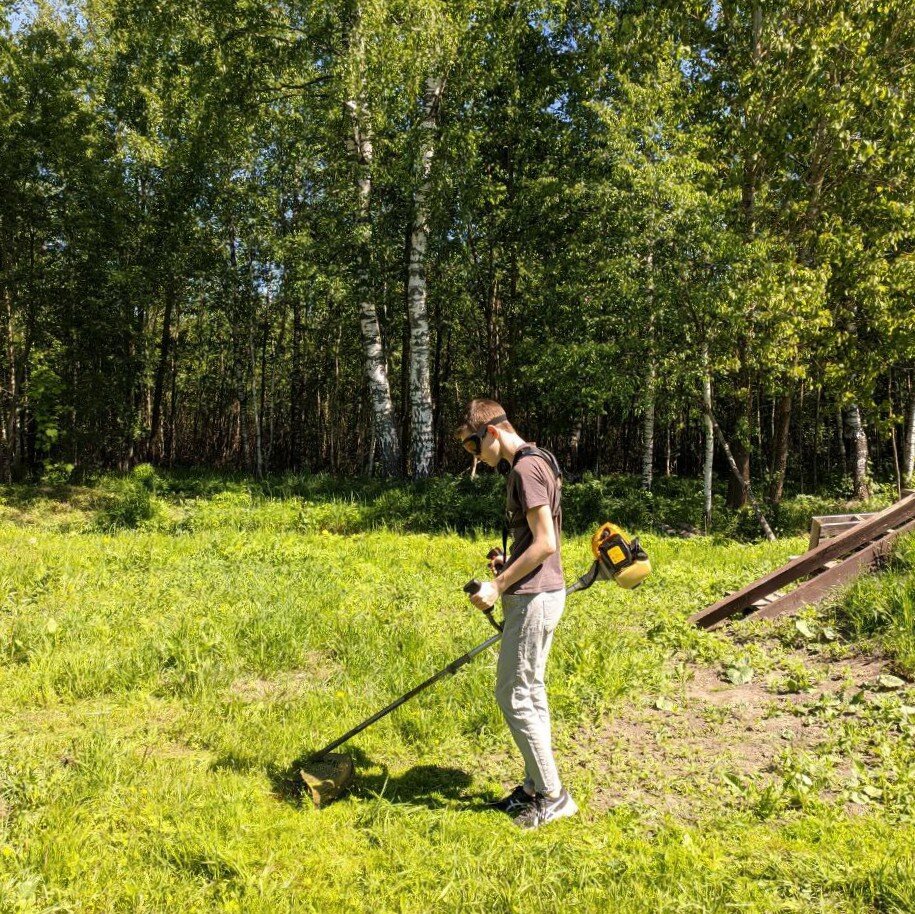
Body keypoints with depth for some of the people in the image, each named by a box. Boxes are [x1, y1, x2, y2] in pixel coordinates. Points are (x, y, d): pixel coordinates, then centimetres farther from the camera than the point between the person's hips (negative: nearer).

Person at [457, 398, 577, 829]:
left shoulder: (527, 468, -17)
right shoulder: (534, 462, 15)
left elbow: (545, 544, -22)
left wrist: (498, 585, -19)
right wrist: (508, 562, 8)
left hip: (533, 598, -11)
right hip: (537, 593, 11)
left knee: (513, 696, -2)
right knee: (530, 692, 16)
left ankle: (552, 796, 9)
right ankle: (535, 787, 28)